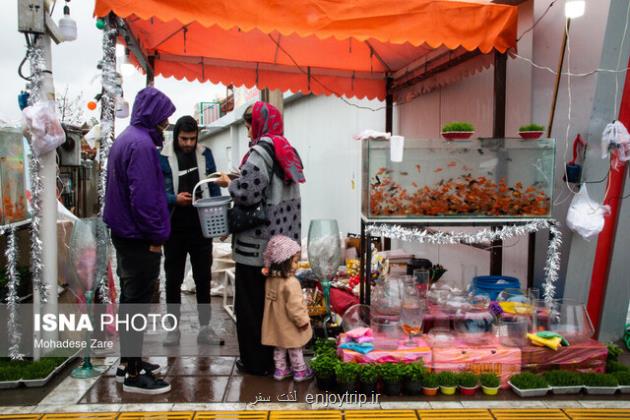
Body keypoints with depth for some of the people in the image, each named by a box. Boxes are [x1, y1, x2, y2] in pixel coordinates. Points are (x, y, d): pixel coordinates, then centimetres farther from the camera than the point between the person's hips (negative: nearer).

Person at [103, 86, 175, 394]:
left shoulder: (125, 138, 14)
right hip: (140, 238, -10)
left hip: (125, 233, 10)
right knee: (137, 303, -4)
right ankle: (133, 375, 4)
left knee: (129, 299, 16)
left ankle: (128, 362, 27)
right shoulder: (141, 143, -19)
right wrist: (156, 236, -16)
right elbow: (143, 196, -25)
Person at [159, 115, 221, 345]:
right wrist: (175, 199, -25)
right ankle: (173, 327, 21)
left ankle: (205, 326, 21)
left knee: (203, 277, 9)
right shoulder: (163, 158, -5)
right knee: (173, 279, 9)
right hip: (174, 228, -2)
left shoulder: (205, 154, 4)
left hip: (201, 226, 2)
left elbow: (214, 188, 8)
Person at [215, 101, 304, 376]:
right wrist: (239, 181, 14)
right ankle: (277, 354, 27)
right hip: (283, 240, 8)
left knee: (252, 302, 4)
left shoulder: (260, 152, -15)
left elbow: (247, 194, -22)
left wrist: (229, 183, -3)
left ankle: (256, 361, 14)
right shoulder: (286, 150, 12)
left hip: (258, 244, -8)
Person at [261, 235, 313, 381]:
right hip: (289, 325, -7)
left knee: (279, 347, 21)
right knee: (295, 348, 12)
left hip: (276, 323, 7)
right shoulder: (291, 283, -29)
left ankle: (280, 370, 33)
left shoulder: (270, 279, -4)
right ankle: (300, 371, 28)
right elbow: (294, 306, -26)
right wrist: (303, 320, -15)